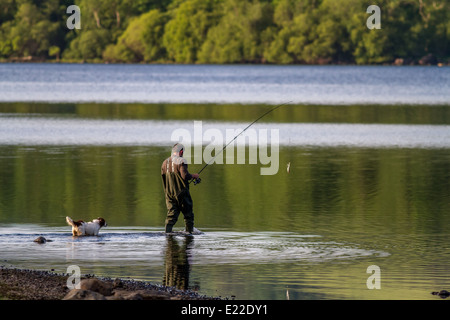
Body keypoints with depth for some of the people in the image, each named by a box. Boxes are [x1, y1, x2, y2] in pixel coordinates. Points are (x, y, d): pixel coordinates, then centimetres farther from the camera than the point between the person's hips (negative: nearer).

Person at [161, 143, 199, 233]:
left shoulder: (165, 162, 10)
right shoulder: (181, 161, -11)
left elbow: (163, 175, 15)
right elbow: (185, 175, -19)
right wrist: (193, 175, -1)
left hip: (169, 192, 6)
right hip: (181, 192, -6)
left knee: (171, 213, 4)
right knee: (188, 213, 8)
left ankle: (167, 231, -9)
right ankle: (190, 231, 10)